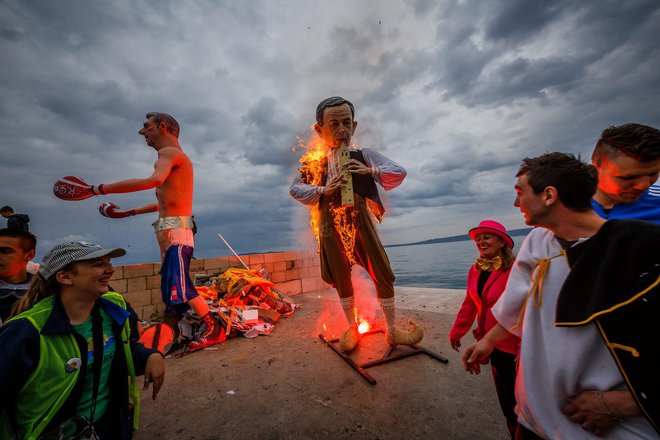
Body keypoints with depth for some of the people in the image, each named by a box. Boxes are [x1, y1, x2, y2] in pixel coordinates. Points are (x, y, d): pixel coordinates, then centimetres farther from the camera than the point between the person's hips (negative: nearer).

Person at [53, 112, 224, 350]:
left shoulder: (169, 152, -6)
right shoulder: (175, 157, 25)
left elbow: (154, 180, -29)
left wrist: (97, 189, -26)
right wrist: (130, 212, 36)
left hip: (175, 232, -10)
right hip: (170, 234, 10)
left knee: (180, 287, -11)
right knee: (172, 290, 13)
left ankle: (214, 329, -3)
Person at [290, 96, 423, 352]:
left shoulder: (364, 156, 3)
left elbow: (399, 173, 4)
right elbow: (295, 189, 6)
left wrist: (371, 171, -14)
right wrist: (323, 190, -11)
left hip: (360, 222, 0)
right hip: (331, 226, 1)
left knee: (383, 275, 3)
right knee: (342, 280, 13)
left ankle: (392, 331, 26)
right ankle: (352, 328, 36)